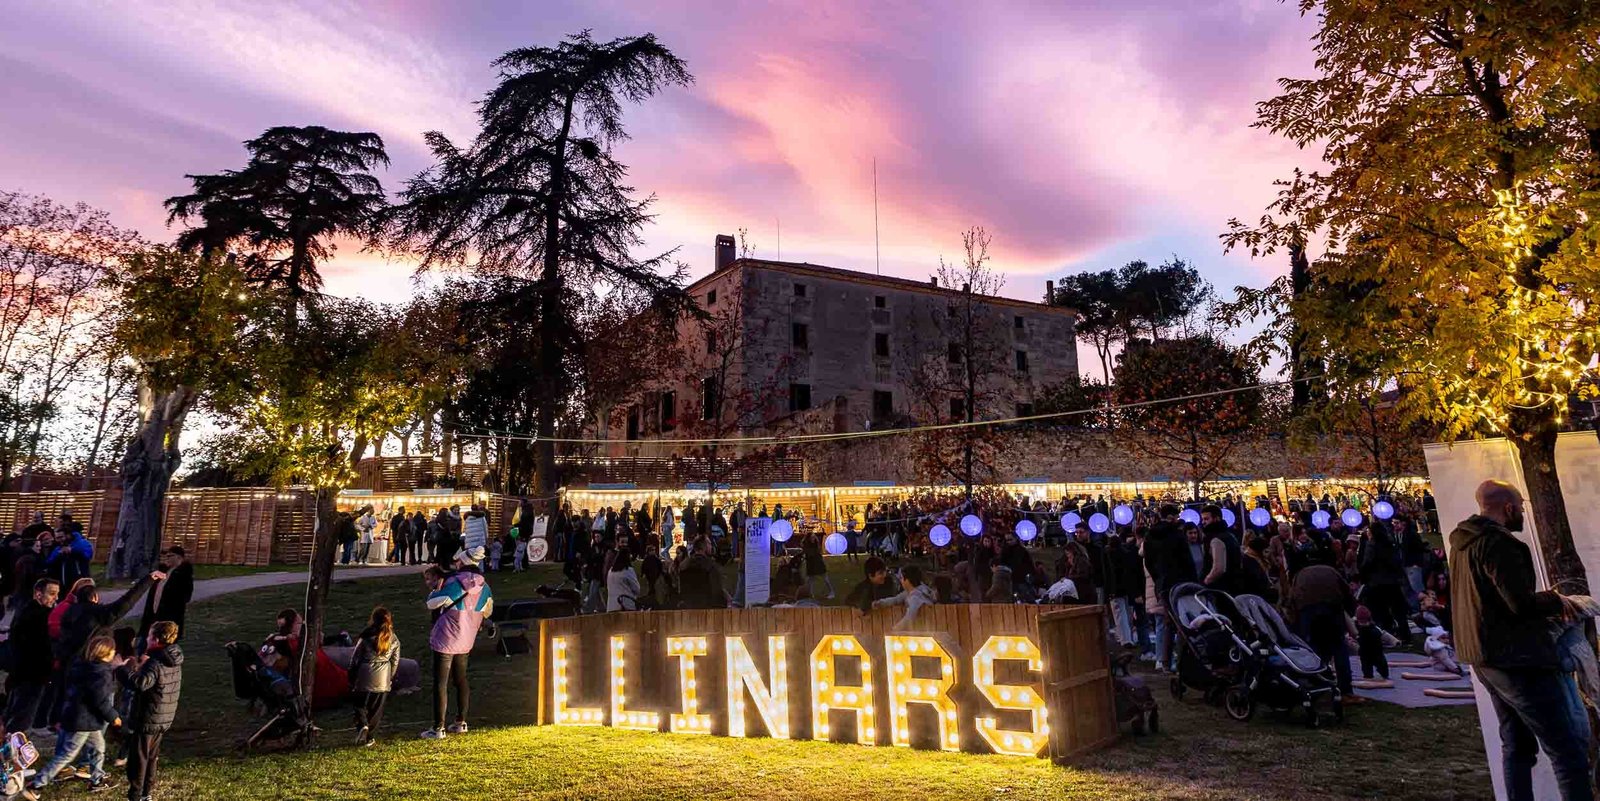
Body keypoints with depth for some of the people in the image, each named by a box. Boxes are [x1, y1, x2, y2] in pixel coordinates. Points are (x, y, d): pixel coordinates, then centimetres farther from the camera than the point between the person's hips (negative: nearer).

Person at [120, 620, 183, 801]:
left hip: (146, 719, -8)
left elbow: (139, 683, -40)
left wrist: (124, 668, -25)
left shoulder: (155, 664, -23)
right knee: (151, 756, 20)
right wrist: (143, 666, 9)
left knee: (138, 758, 4)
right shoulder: (174, 661, 5)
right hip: (163, 718, 8)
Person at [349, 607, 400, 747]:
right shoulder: (394, 640, -1)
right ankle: (368, 736, 15)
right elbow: (395, 662, 6)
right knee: (376, 709, 12)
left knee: (360, 705, 16)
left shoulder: (366, 637, -8)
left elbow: (355, 659, -2)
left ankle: (362, 725, -8)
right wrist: (390, 678, 20)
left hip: (365, 677, -2)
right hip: (383, 679, 2)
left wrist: (351, 679, 10)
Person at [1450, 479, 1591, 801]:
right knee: (1568, 750, -6)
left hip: (1485, 658, 10)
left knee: (1516, 745, 17)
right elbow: (1523, 603, -23)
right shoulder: (1498, 542, -18)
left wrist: (1545, 601, 21)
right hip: (1516, 659, -10)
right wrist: (1556, 600, -5)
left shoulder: (1463, 541, 12)